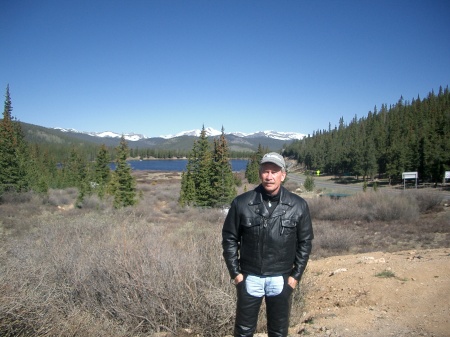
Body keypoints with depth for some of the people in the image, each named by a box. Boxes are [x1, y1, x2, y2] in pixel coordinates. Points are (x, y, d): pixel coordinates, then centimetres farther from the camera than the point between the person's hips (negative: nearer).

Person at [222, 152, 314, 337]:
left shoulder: (298, 205, -6)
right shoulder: (241, 203, -9)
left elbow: (305, 242, 2)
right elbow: (229, 238, -1)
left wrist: (296, 275, -1)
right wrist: (235, 272, -3)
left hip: (281, 279, 1)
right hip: (249, 278, 0)